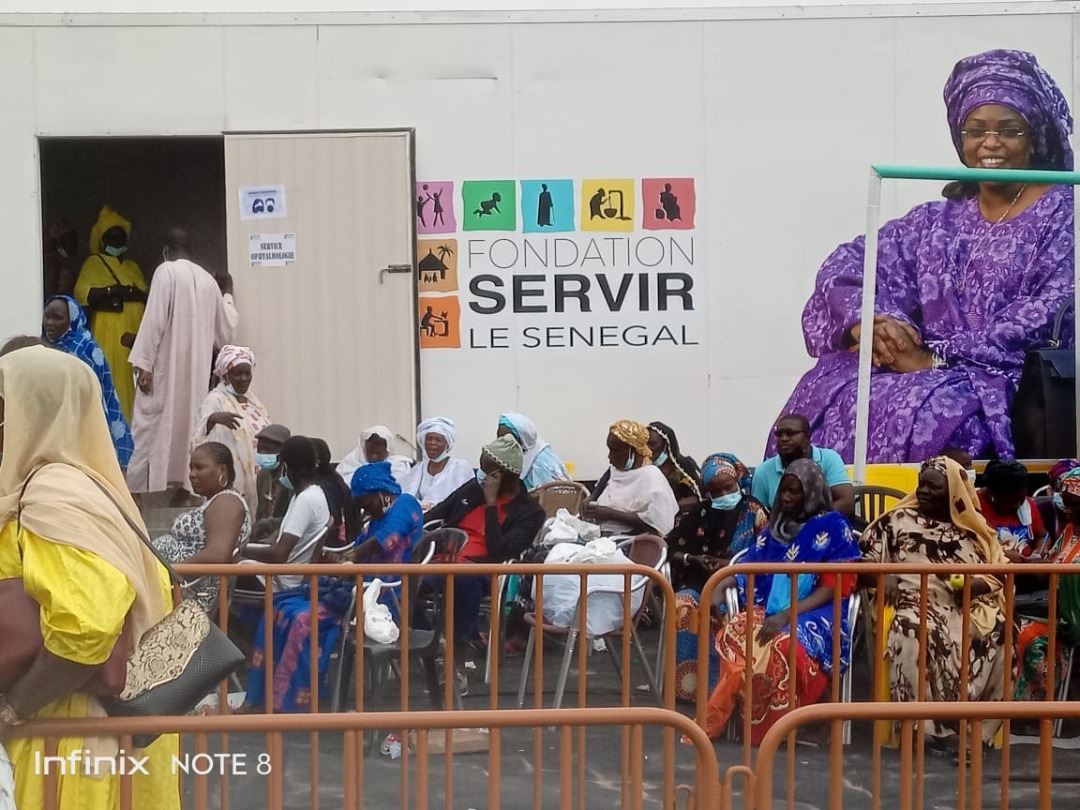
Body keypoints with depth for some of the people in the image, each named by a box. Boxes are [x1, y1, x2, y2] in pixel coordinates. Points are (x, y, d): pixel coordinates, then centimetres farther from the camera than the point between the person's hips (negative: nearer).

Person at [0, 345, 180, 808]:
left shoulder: (52, 498, -20)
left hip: (76, 729, -9)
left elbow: (84, 630, -30)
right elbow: (153, 587, 15)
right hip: (108, 712, 9)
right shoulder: (84, 484, 9)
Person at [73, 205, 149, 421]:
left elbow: (148, 296, 15)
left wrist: (134, 293, -7)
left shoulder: (133, 267, 23)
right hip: (109, 333, -5)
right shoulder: (94, 262, 6)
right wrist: (113, 291, -18)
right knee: (112, 381, -11)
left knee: (132, 383, 2)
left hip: (134, 332, 5)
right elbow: (82, 293, -8)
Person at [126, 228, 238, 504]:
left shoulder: (166, 271, -6)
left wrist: (144, 363, -16)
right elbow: (225, 330, 20)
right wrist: (228, 301, 40)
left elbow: (155, 318, -15)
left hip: (166, 366, -5)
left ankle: (137, 490, -7)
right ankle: (184, 486, 9)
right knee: (188, 420, 11)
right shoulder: (208, 280, 11)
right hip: (196, 368, 5)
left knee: (153, 424, -4)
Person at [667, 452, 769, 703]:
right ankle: (689, 682, -26)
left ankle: (715, 681, -25)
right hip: (700, 582, 3)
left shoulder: (754, 512, 5)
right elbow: (671, 548, 13)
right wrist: (692, 559, -6)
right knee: (683, 603, -32)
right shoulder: (700, 512, 13)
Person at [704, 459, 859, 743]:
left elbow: (833, 587, -5)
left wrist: (787, 615, -19)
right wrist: (720, 586, -8)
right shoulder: (775, 526, 21)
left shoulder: (834, 527, 3)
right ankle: (716, 718, -29)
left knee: (785, 644, -40)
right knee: (733, 633, -32)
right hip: (770, 609, 4)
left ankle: (770, 724, -26)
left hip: (814, 614, -4)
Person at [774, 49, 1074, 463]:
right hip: (932, 369, 5)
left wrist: (936, 358, -16)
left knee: (927, 412, -34)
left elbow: (1053, 315, -12)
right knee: (823, 394, -18)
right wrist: (866, 322, -13)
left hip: (1010, 383, -5)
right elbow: (846, 264, 11)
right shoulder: (938, 221, 18)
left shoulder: (1062, 215, 2)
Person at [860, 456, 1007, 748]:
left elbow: (997, 576, 10)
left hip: (966, 606, 2)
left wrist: (967, 584, -10)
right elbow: (864, 555, 10)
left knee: (998, 632, -29)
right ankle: (931, 722, -28)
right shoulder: (898, 520, 14)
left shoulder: (974, 528, 16)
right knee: (912, 631, -37)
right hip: (915, 605, -2)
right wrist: (885, 576, -10)